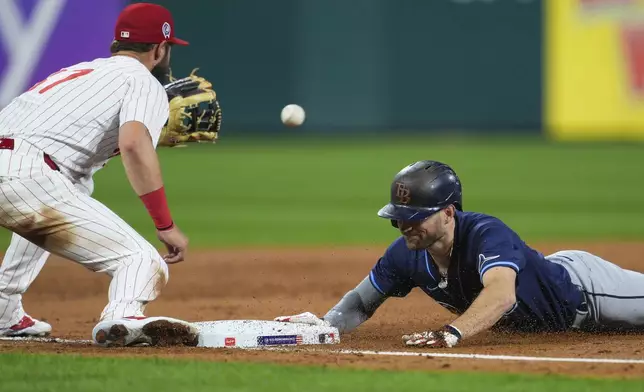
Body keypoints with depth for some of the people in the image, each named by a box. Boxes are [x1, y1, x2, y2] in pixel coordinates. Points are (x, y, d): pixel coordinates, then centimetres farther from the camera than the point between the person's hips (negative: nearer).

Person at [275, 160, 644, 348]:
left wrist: (452, 332, -74)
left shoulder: (487, 234, -42)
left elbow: (502, 293, -60)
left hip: (580, 286, -6)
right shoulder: (406, 254, -20)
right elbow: (362, 302, -10)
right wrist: (325, 322, -31)